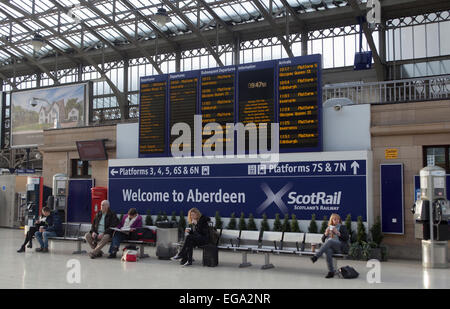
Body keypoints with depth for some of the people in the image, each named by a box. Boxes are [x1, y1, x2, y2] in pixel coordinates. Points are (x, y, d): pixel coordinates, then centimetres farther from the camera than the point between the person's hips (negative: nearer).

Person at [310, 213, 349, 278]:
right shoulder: (328, 228, 26)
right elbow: (323, 240, 21)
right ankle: (331, 272, -39)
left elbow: (346, 238, 2)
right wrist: (326, 233, 2)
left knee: (330, 241, -36)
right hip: (329, 247, 3)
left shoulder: (342, 227, 17)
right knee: (328, 251, -37)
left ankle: (316, 256, -47)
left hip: (340, 247, -3)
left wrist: (338, 233, -9)